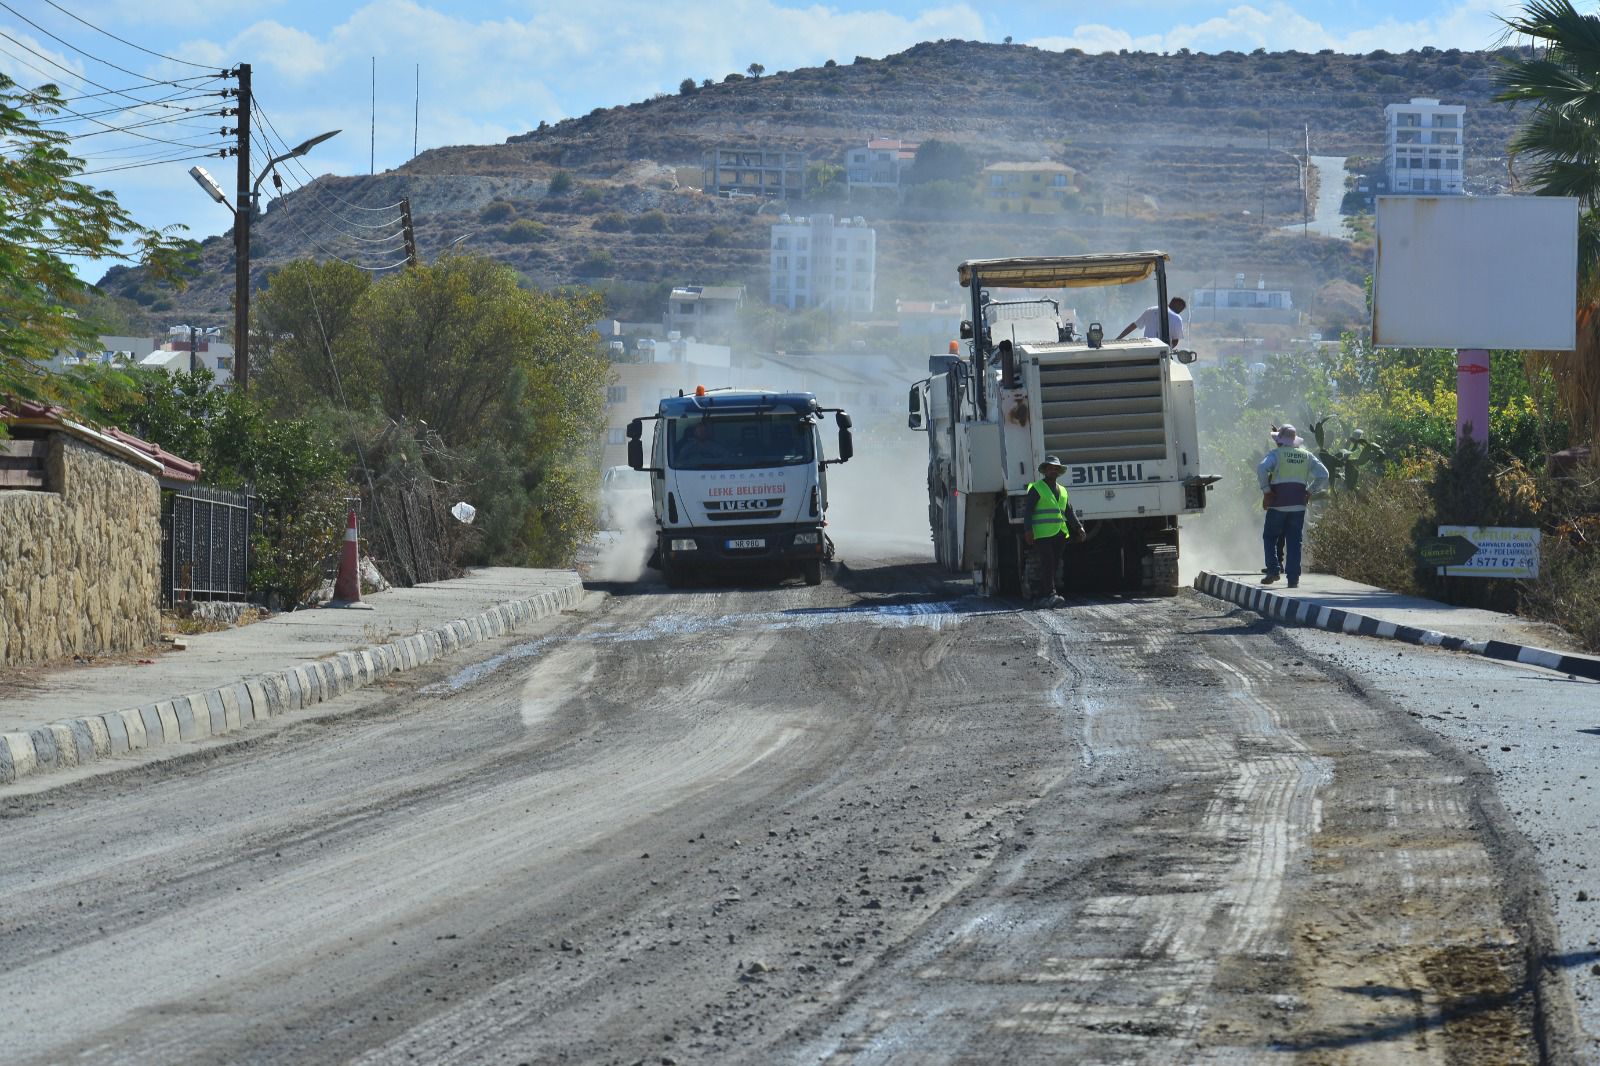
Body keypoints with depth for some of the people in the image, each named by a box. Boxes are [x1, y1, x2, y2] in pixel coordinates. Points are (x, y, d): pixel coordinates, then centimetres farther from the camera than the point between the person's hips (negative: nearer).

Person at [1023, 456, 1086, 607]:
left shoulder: (1062, 491, 21)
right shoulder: (1037, 489, 1)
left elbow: (1069, 512, 23)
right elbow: (1028, 511, -4)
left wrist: (1079, 527, 11)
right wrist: (1028, 530, -15)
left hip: (1059, 535, 7)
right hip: (1043, 534, -7)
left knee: (1053, 566, 4)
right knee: (1047, 565, -15)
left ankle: (1042, 598, 8)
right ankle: (1050, 595, -21)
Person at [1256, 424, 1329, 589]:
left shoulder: (1276, 454, -2)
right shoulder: (1306, 456, 10)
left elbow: (1261, 470, -19)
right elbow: (1323, 474, 7)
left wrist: (1266, 490, -9)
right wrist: (1310, 491, 10)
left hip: (1278, 504, -3)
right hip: (1298, 505, 3)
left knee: (1270, 537, 12)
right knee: (1294, 541, 5)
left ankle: (1274, 569, -3)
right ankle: (1293, 578, 1)